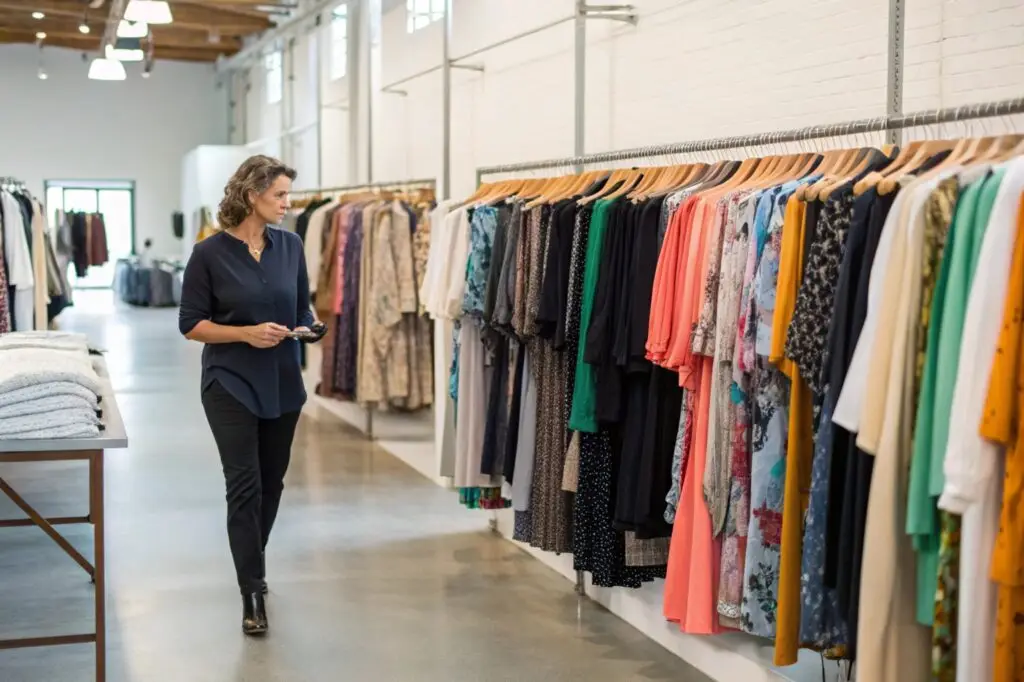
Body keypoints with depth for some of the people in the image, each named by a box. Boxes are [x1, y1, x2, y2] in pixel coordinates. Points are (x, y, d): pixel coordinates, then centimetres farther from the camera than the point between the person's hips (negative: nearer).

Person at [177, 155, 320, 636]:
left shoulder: (290, 246, 2)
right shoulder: (210, 253, -10)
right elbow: (190, 324, -8)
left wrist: (305, 328, -11)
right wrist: (247, 333, -20)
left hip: (282, 383, 5)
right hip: (231, 384, -5)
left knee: (271, 483, 15)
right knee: (245, 484, -9)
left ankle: (252, 566, 36)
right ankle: (252, 594, -4)